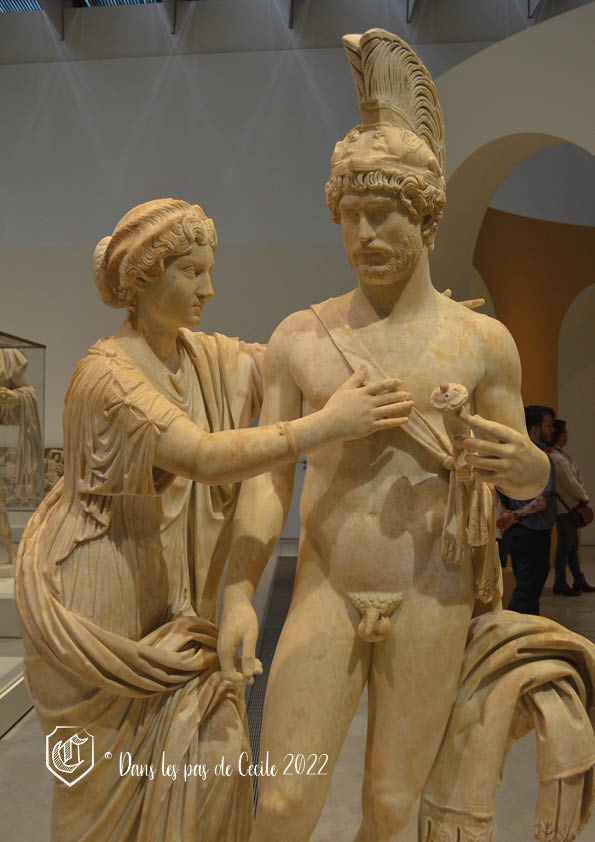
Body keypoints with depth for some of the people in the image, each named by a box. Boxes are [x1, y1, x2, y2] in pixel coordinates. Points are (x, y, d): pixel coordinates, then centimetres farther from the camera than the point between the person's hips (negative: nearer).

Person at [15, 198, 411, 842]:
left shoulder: (208, 359, 2)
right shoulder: (105, 372, -20)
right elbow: (204, 457, -33)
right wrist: (330, 424, -34)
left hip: (167, 602, 6)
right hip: (98, 603, -6)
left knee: (210, 752, 4)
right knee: (108, 782, 10)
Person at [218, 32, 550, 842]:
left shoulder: (482, 340, -3)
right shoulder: (299, 338, -1)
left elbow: (530, 481, 4)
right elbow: (267, 481, -3)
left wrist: (518, 459, -21)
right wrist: (238, 597, -15)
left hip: (429, 602, 0)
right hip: (326, 594, 1)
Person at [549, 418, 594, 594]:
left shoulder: (560, 454, 11)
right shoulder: (557, 458, -21)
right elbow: (571, 484, -18)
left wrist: (581, 496, 5)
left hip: (568, 506, 10)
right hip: (564, 508, -10)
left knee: (572, 544, 16)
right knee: (565, 546, 0)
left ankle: (579, 581, 25)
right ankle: (560, 583, 11)